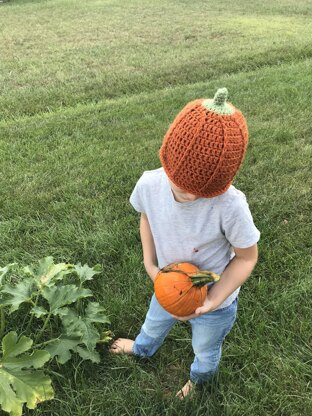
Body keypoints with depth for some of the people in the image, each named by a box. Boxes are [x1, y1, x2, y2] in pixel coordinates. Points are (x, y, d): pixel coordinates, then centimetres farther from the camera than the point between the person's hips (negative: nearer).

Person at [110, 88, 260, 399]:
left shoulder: (230, 206, -39)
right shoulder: (149, 184, -28)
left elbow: (246, 257, -21)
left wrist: (212, 301, -27)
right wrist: (150, 265, -13)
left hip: (215, 302, -3)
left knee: (205, 350, 29)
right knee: (153, 324, 36)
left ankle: (200, 376, 67)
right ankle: (142, 349, 73)